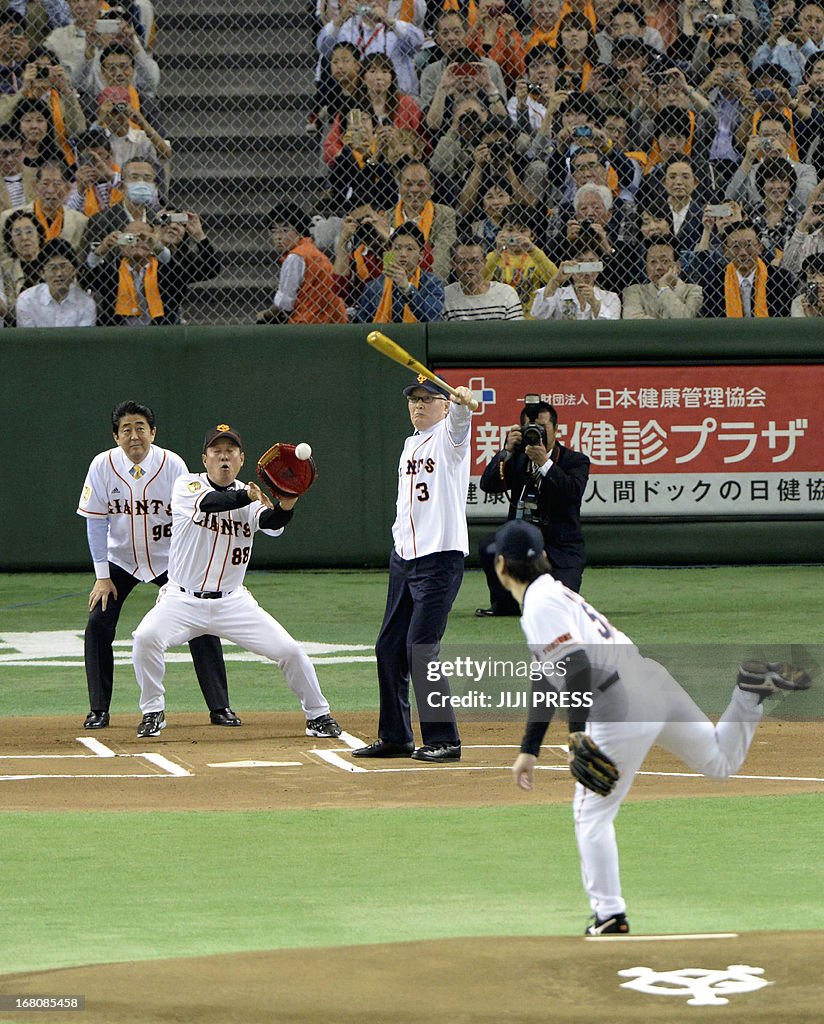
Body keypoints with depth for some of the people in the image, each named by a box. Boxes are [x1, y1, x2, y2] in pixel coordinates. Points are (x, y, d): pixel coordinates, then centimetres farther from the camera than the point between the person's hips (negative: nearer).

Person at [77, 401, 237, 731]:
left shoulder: (173, 465, -17)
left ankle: (220, 707, -2)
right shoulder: (103, 465, -14)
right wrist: (102, 577, -12)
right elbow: (96, 521, -9)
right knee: (98, 623, -12)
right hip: (121, 560, 1)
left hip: (168, 560, -1)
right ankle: (98, 711, -2)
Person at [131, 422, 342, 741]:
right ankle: (152, 712, -7)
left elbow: (270, 523, -23)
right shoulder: (187, 486, -7)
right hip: (183, 600, -2)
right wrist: (249, 496, -48)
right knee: (146, 637, -29)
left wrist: (284, 506, -46)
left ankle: (318, 715, 15)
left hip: (232, 603, 2)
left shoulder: (249, 497, -1)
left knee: (289, 650, -9)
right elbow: (209, 503, -30)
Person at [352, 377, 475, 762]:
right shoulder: (410, 445, 18)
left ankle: (443, 740, -7)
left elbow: (458, 423, -31)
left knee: (420, 648, -14)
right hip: (404, 557, 9)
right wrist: (400, 541, 17)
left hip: (441, 558, -9)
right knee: (389, 647, 10)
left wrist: (462, 402, -53)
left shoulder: (448, 438, -7)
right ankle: (394, 737, 20)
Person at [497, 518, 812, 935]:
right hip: (653, 680, 9)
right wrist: (529, 751, 30)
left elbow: (576, 666, -22)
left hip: (621, 705, -9)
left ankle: (610, 915, -1)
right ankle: (752, 690, 4)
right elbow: (547, 682, 28)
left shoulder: (540, 606, -8)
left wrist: (577, 731, -28)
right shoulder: (553, 593, 23)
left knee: (591, 814, 1)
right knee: (720, 763, 24)